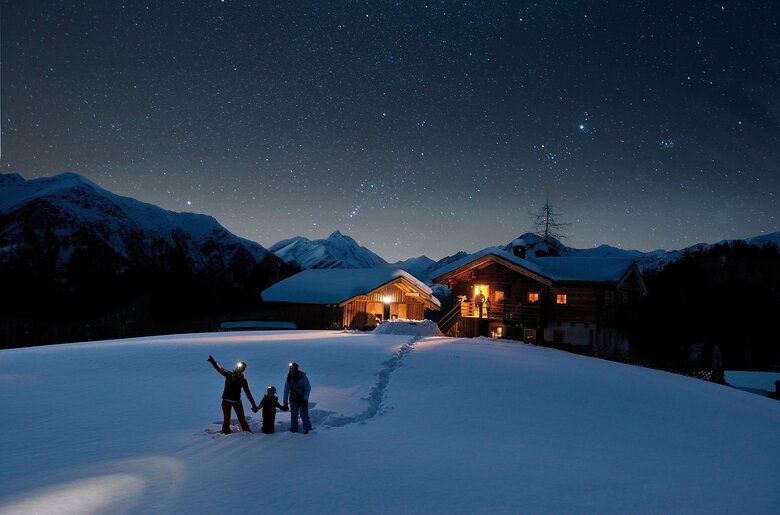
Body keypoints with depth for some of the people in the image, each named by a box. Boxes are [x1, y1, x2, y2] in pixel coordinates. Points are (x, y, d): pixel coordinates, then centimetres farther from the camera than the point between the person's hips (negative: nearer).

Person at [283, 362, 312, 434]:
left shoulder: (302, 376, -10)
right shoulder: (289, 378, 1)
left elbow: (308, 388, -8)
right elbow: (286, 390, 5)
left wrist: (305, 399, -14)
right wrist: (285, 402, 0)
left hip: (302, 399, -3)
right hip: (293, 400, 3)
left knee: (304, 414, -4)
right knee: (293, 415, 3)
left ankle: (307, 428, 11)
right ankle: (294, 429, 14)